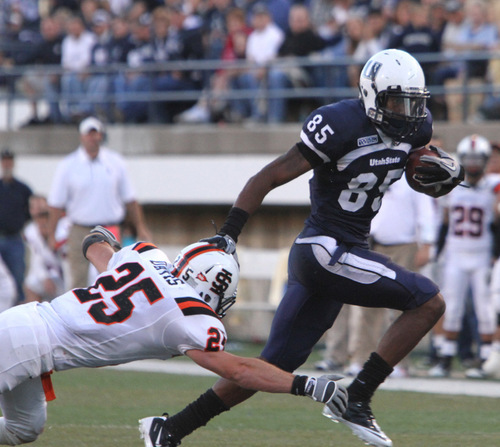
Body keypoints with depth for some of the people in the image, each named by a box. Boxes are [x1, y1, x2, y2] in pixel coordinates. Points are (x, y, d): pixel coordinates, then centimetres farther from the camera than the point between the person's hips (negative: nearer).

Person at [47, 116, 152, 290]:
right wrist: (52, 236, -1)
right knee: (79, 282, -2)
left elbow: (129, 199, 13)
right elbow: (56, 204, 2)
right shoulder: (67, 166, 1)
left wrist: (140, 228, 11)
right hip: (80, 232, -1)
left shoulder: (116, 163, 6)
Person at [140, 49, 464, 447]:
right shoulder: (342, 126, -17)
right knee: (428, 302, -13)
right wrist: (227, 235, -19)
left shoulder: (414, 126, 7)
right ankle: (355, 399, -10)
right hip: (324, 250, -8)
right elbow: (271, 177, -15)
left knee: (276, 366, 9)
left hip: (349, 254, 8)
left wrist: (448, 173, -1)